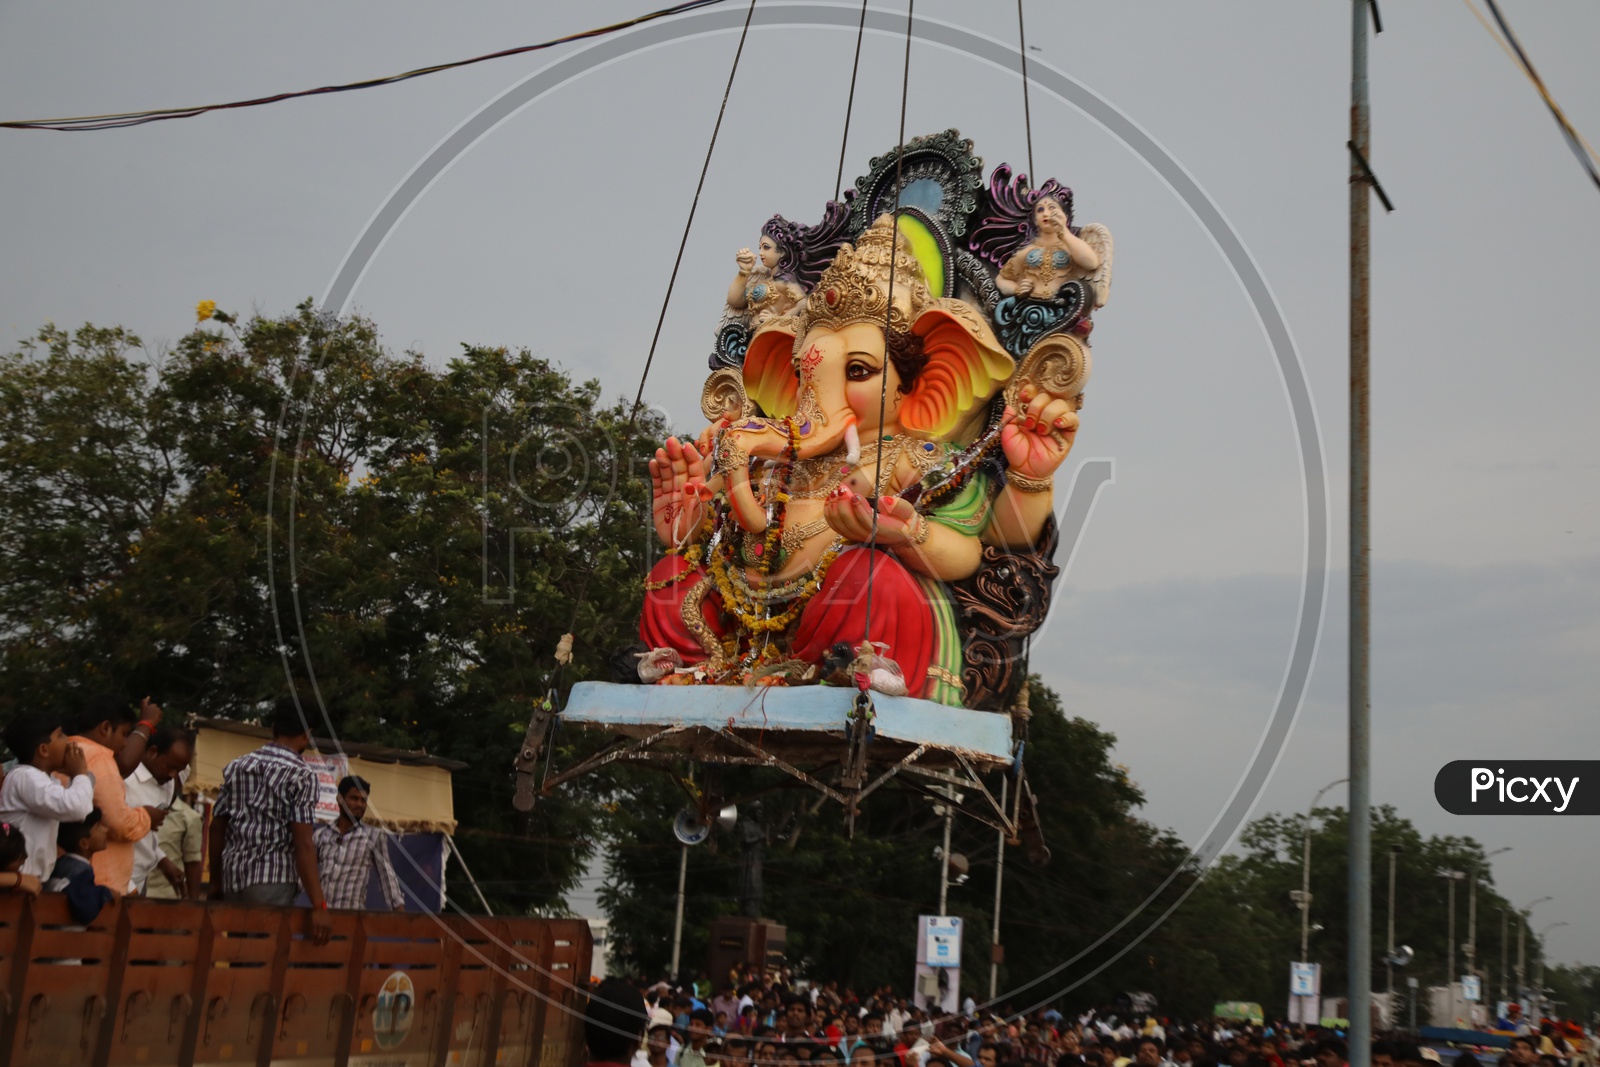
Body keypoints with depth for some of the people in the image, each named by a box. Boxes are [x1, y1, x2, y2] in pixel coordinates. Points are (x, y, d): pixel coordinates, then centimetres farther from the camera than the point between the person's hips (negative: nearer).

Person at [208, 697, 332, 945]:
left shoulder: (236, 767, 13)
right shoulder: (301, 775, -6)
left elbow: (217, 828, 16)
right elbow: (303, 843, -14)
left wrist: (215, 881, 25)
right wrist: (319, 906, -15)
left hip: (232, 878, 6)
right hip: (272, 880, -6)